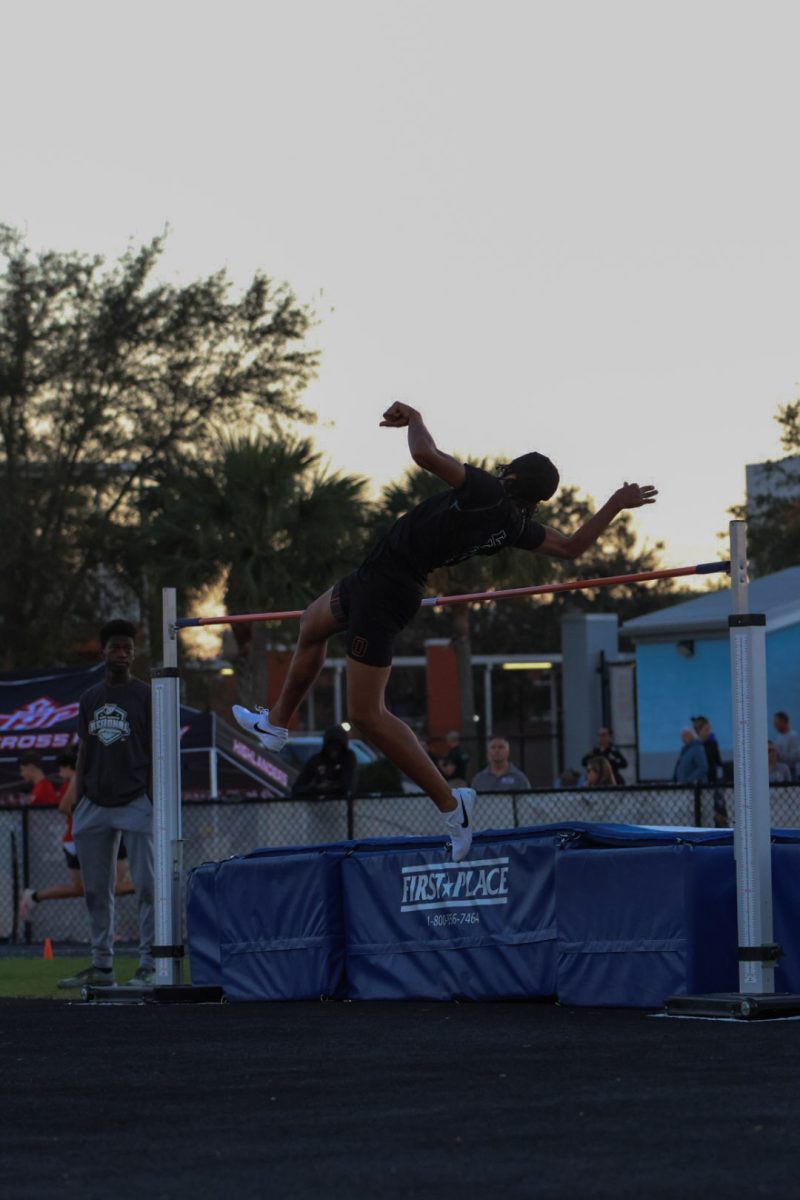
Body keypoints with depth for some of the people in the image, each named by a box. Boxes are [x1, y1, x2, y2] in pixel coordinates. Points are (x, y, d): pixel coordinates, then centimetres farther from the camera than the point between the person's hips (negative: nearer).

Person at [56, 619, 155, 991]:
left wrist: (155, 794, -10)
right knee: (96, 889, 7)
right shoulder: (90, 698, 15)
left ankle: (149, 966, -8)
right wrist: (77, 788, 10)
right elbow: (85, 749, 18)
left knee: (146, 886, -8)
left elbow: (156, 751, -2)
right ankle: (101, 967, 13)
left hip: (136, 803, -5)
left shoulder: (146, 695, 1)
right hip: (94, 804, 5)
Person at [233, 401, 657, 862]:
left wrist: (413, 417, -16)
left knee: (368, 714, -7)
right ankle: (277, 722, 54)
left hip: (382, 590, -10)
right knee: (313, 624, 35)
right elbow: (572, 546, 11)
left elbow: (425, 454, -37)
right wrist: (617, 504, 21)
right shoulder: (518, 526, -1)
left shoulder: (486, 491, -25)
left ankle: (450, 803, -4)